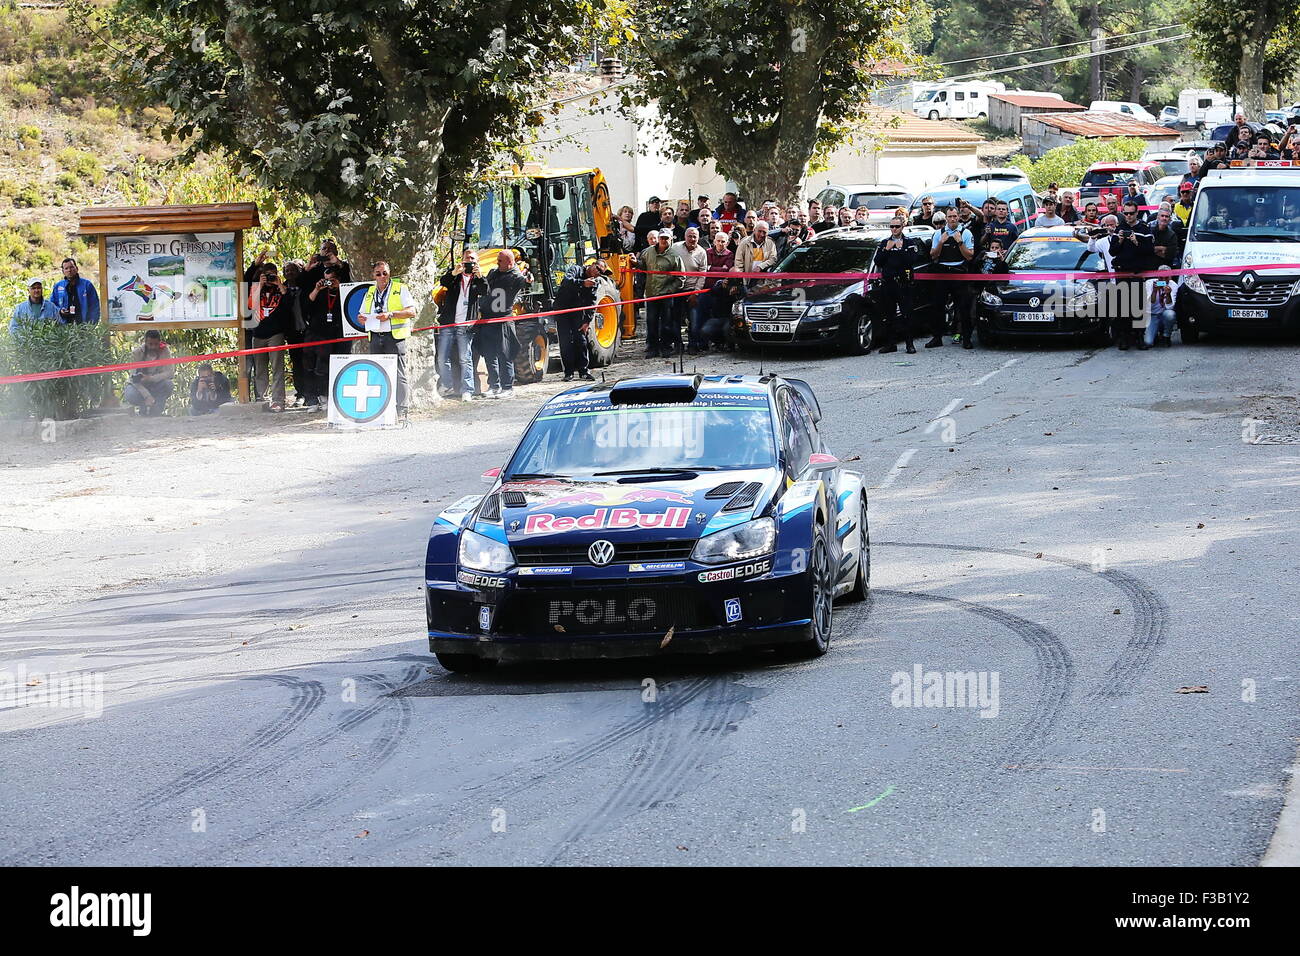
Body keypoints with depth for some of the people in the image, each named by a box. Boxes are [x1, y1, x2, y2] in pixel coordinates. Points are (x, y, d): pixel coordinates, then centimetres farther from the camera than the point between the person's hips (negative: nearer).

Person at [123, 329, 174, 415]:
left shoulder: (164, 351, -14)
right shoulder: (137, 352, -19)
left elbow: (170, 372, -22)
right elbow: (135, 378, -23)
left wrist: (151, 378, -36)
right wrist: (147, 396, -38)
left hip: (156, 385, 1)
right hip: (139, 386, -1)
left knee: (167, 384, -32)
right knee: (130, 396, -34)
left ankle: (155, 412, -13)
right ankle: (142, 408, 0)